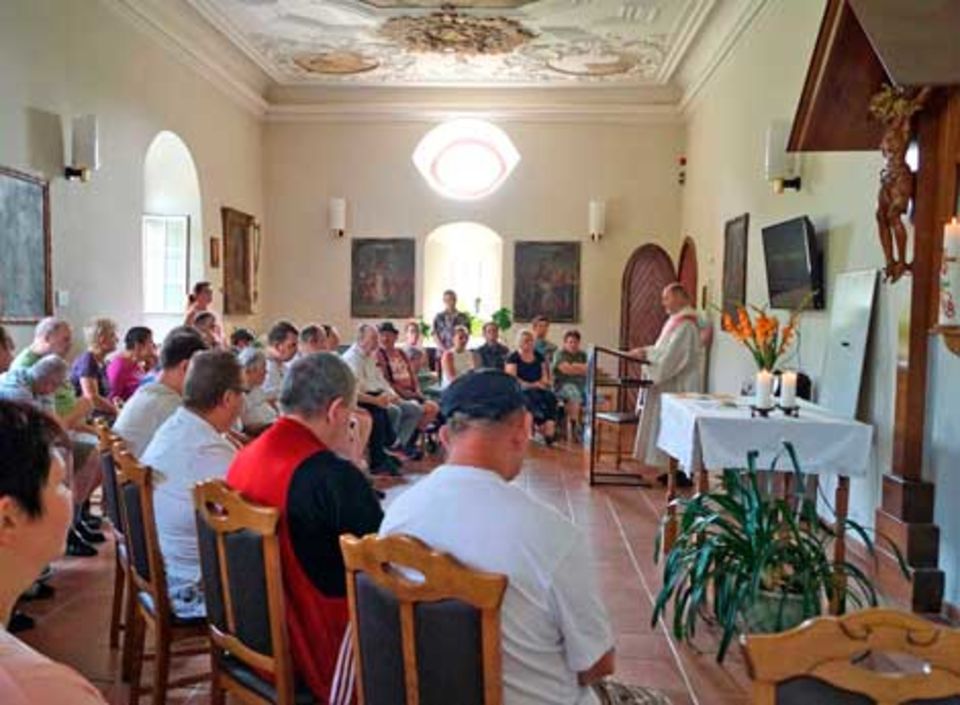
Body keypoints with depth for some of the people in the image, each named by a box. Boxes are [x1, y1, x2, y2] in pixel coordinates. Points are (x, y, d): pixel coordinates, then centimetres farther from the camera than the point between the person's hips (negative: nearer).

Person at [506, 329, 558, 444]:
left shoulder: (539, 356, 18)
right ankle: (544, 428, -43)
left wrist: (544, 382, -3)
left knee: (551, 397, -29)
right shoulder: (513, 358, 3)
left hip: (538, 389, 4)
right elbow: (511, 379, -7)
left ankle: (551, 425, -45)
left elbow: (545, 375, 21)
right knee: (534, 398, -37)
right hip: (520, 391, -4)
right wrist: (531, 385, -14)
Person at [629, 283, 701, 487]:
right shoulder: (677, 320, 14)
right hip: (671, 385, 10)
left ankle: (683, 473, 3)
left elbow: (671, 355, -23)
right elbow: (665, 350, 17)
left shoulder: (685, 324, -17)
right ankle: (676, 469, 18)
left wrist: (646, 355, -17)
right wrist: (646, 351, 4)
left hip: (679, 387, -10)